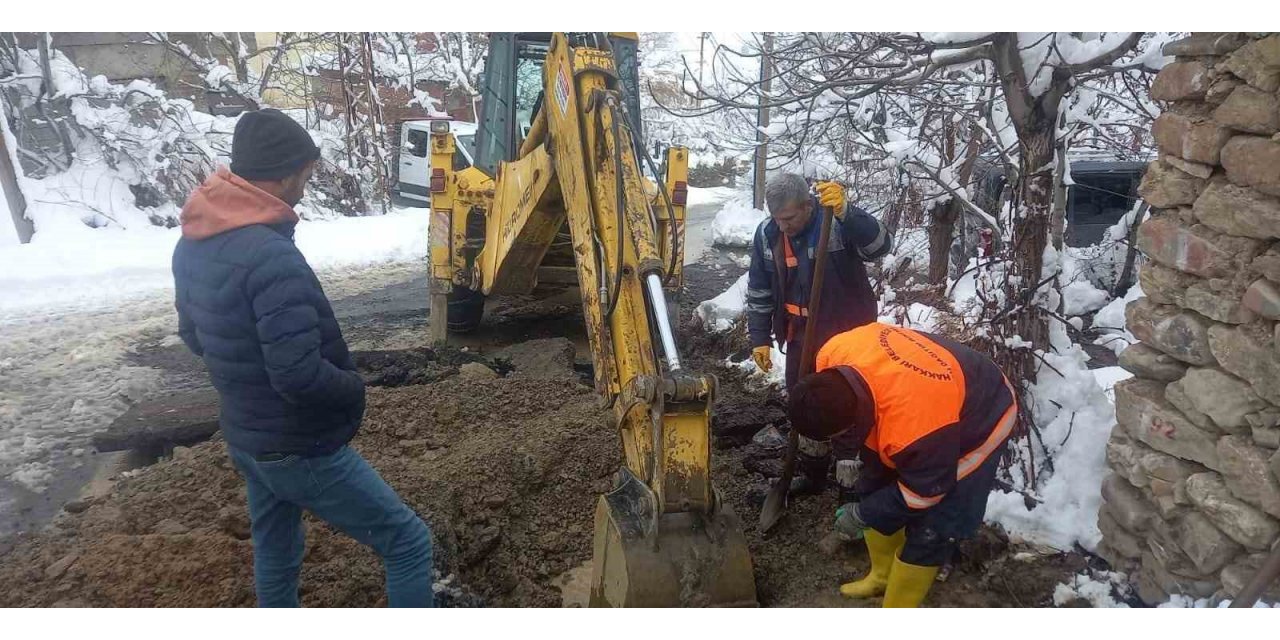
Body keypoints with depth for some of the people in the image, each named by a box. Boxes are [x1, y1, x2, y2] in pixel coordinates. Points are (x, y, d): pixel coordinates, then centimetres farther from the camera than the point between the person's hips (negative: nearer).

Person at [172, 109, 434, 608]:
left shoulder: (192, 243, 1)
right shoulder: (271, 255, -29)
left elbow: (194, 336, 15)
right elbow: (300, 375, -32)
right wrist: (355, 387, -13)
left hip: (244, 439, 9)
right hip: (302, 450, -9)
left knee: (275, 557, 25)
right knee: (408, 541, 3)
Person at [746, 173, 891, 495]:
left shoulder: (839, 223, -20)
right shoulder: (767, 233, -6)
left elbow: (880, 245, -36)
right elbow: (759, 291, 2)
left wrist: (845, 212, -48)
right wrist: (760, 339, 3)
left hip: (847, 333, -5)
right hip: (801, 333, 5)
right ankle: (811, 472, 35)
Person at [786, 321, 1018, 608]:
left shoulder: (912, 426, -45)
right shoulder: (833, 355, -26)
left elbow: (923, 491, -26)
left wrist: (861, 514, -13)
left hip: (977, 422, -7)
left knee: (928, 531, -8)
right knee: (873, 488, 12)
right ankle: (884, 575, 34)